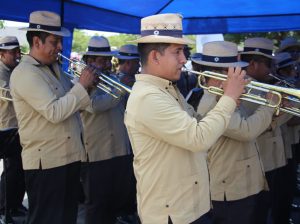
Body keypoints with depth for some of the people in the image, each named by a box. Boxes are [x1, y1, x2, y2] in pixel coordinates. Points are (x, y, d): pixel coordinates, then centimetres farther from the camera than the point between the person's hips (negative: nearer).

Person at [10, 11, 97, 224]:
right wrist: (82, 85, -17)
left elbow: (71, 104, 17)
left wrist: (87, 85, 0)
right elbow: (55, 112, -25)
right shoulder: (24, 73, -16)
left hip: (70, 156, 8)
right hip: (45, 162, -8)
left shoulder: (55, 68, 12)